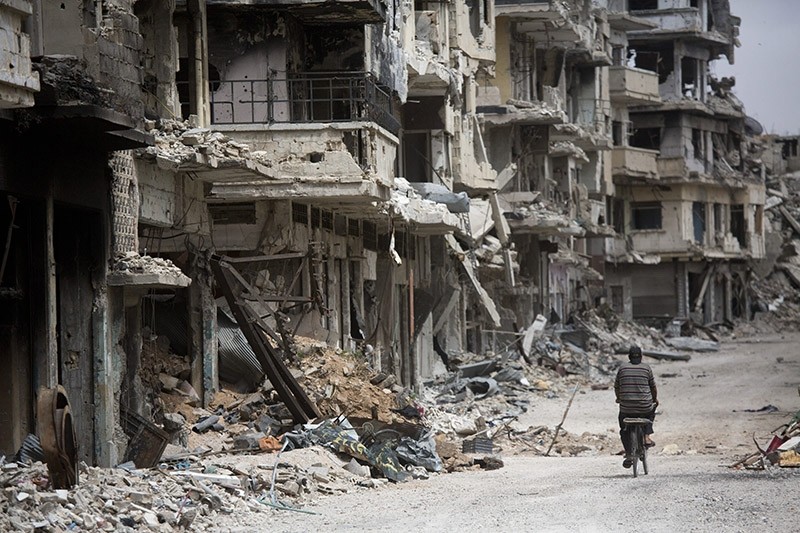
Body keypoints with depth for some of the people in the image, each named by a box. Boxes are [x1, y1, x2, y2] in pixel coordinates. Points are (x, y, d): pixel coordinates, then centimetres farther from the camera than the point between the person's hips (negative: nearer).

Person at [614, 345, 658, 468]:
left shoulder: (622, 368, 3)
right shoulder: (647, 368, 1)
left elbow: (616, 387, 12)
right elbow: (653, 387, 11)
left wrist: (619, 398, 33)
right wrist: (655, 399, 31)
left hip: (626, 408, 0)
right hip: (645, 406, 0)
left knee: (624, 429, 21)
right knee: (650, 412, 35)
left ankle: (628, 455, 6)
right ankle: (646, 437, 21)